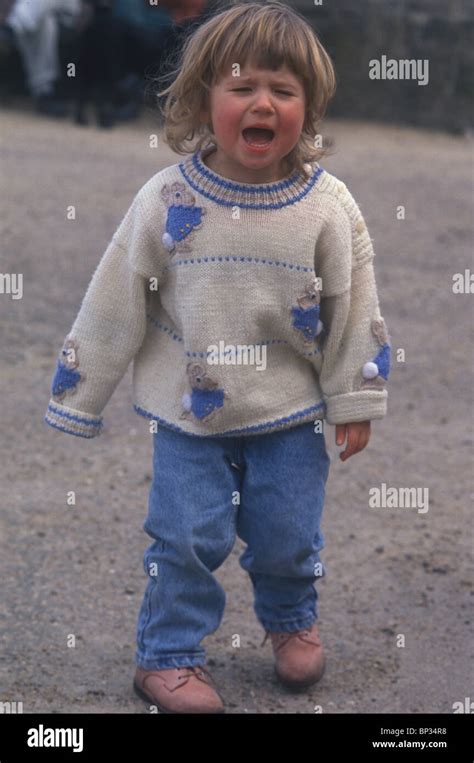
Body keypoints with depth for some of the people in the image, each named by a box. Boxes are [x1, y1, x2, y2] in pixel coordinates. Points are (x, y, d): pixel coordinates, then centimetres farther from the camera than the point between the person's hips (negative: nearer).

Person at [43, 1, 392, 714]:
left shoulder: (327, 205, -9)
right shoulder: (166, 199, -11)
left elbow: (355, 309, -1)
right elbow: (113, 305, -4)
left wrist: (355, 403, 1)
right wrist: (76, 401, -1)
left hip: (291, 414, 1)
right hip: (189, 413, -1)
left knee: (288, 537, 11)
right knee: (187, 536, 2)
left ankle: (292, 621, 40)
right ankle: (168, 655, 21)